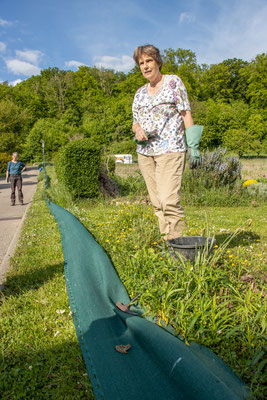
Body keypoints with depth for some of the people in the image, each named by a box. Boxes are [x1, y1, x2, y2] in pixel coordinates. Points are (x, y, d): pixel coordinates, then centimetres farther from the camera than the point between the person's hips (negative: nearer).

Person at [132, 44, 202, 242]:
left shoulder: (173, 82, 4)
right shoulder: (140, 92, 18)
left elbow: (186, 114, -1)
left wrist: (193, 146, -9)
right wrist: (138, 130, -4)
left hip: (170, 149, -5)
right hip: (145, 151, 6)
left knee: (169, 199, -18)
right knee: (157, 203, 4)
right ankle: (167, 243, 12)